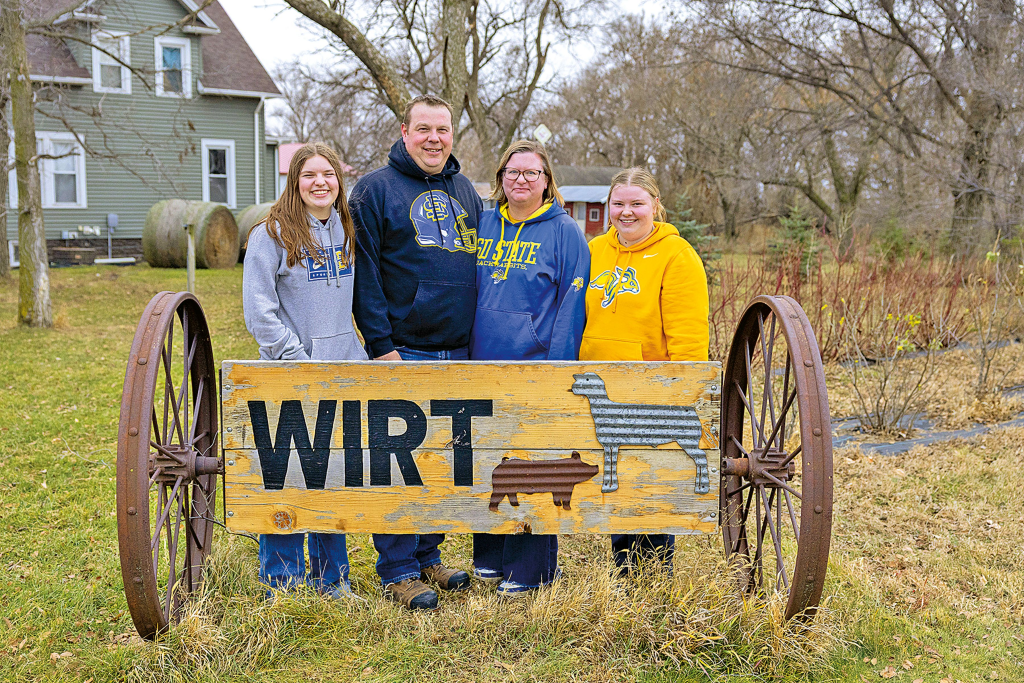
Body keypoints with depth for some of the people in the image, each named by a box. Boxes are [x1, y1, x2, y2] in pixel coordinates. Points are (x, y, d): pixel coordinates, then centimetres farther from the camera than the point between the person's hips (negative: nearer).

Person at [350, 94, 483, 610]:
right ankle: (397, 569, 11)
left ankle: (428, 555, 27)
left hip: (458, 354, 6)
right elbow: (364, 273, -7)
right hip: (402, 353, -5)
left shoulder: (466, 192, 16)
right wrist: (381, 346, -14)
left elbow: (483, 268, 21)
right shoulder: (376, 189, -2)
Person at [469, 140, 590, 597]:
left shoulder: (564, 232, -3)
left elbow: (572, 305, -7)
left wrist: (556, 368, -13)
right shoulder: (483, 226, 11)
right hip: (484, 364, 5)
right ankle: (489, 556, 30)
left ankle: (528, 569, 15)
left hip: (535, 369, -5)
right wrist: (465, 353, 12)